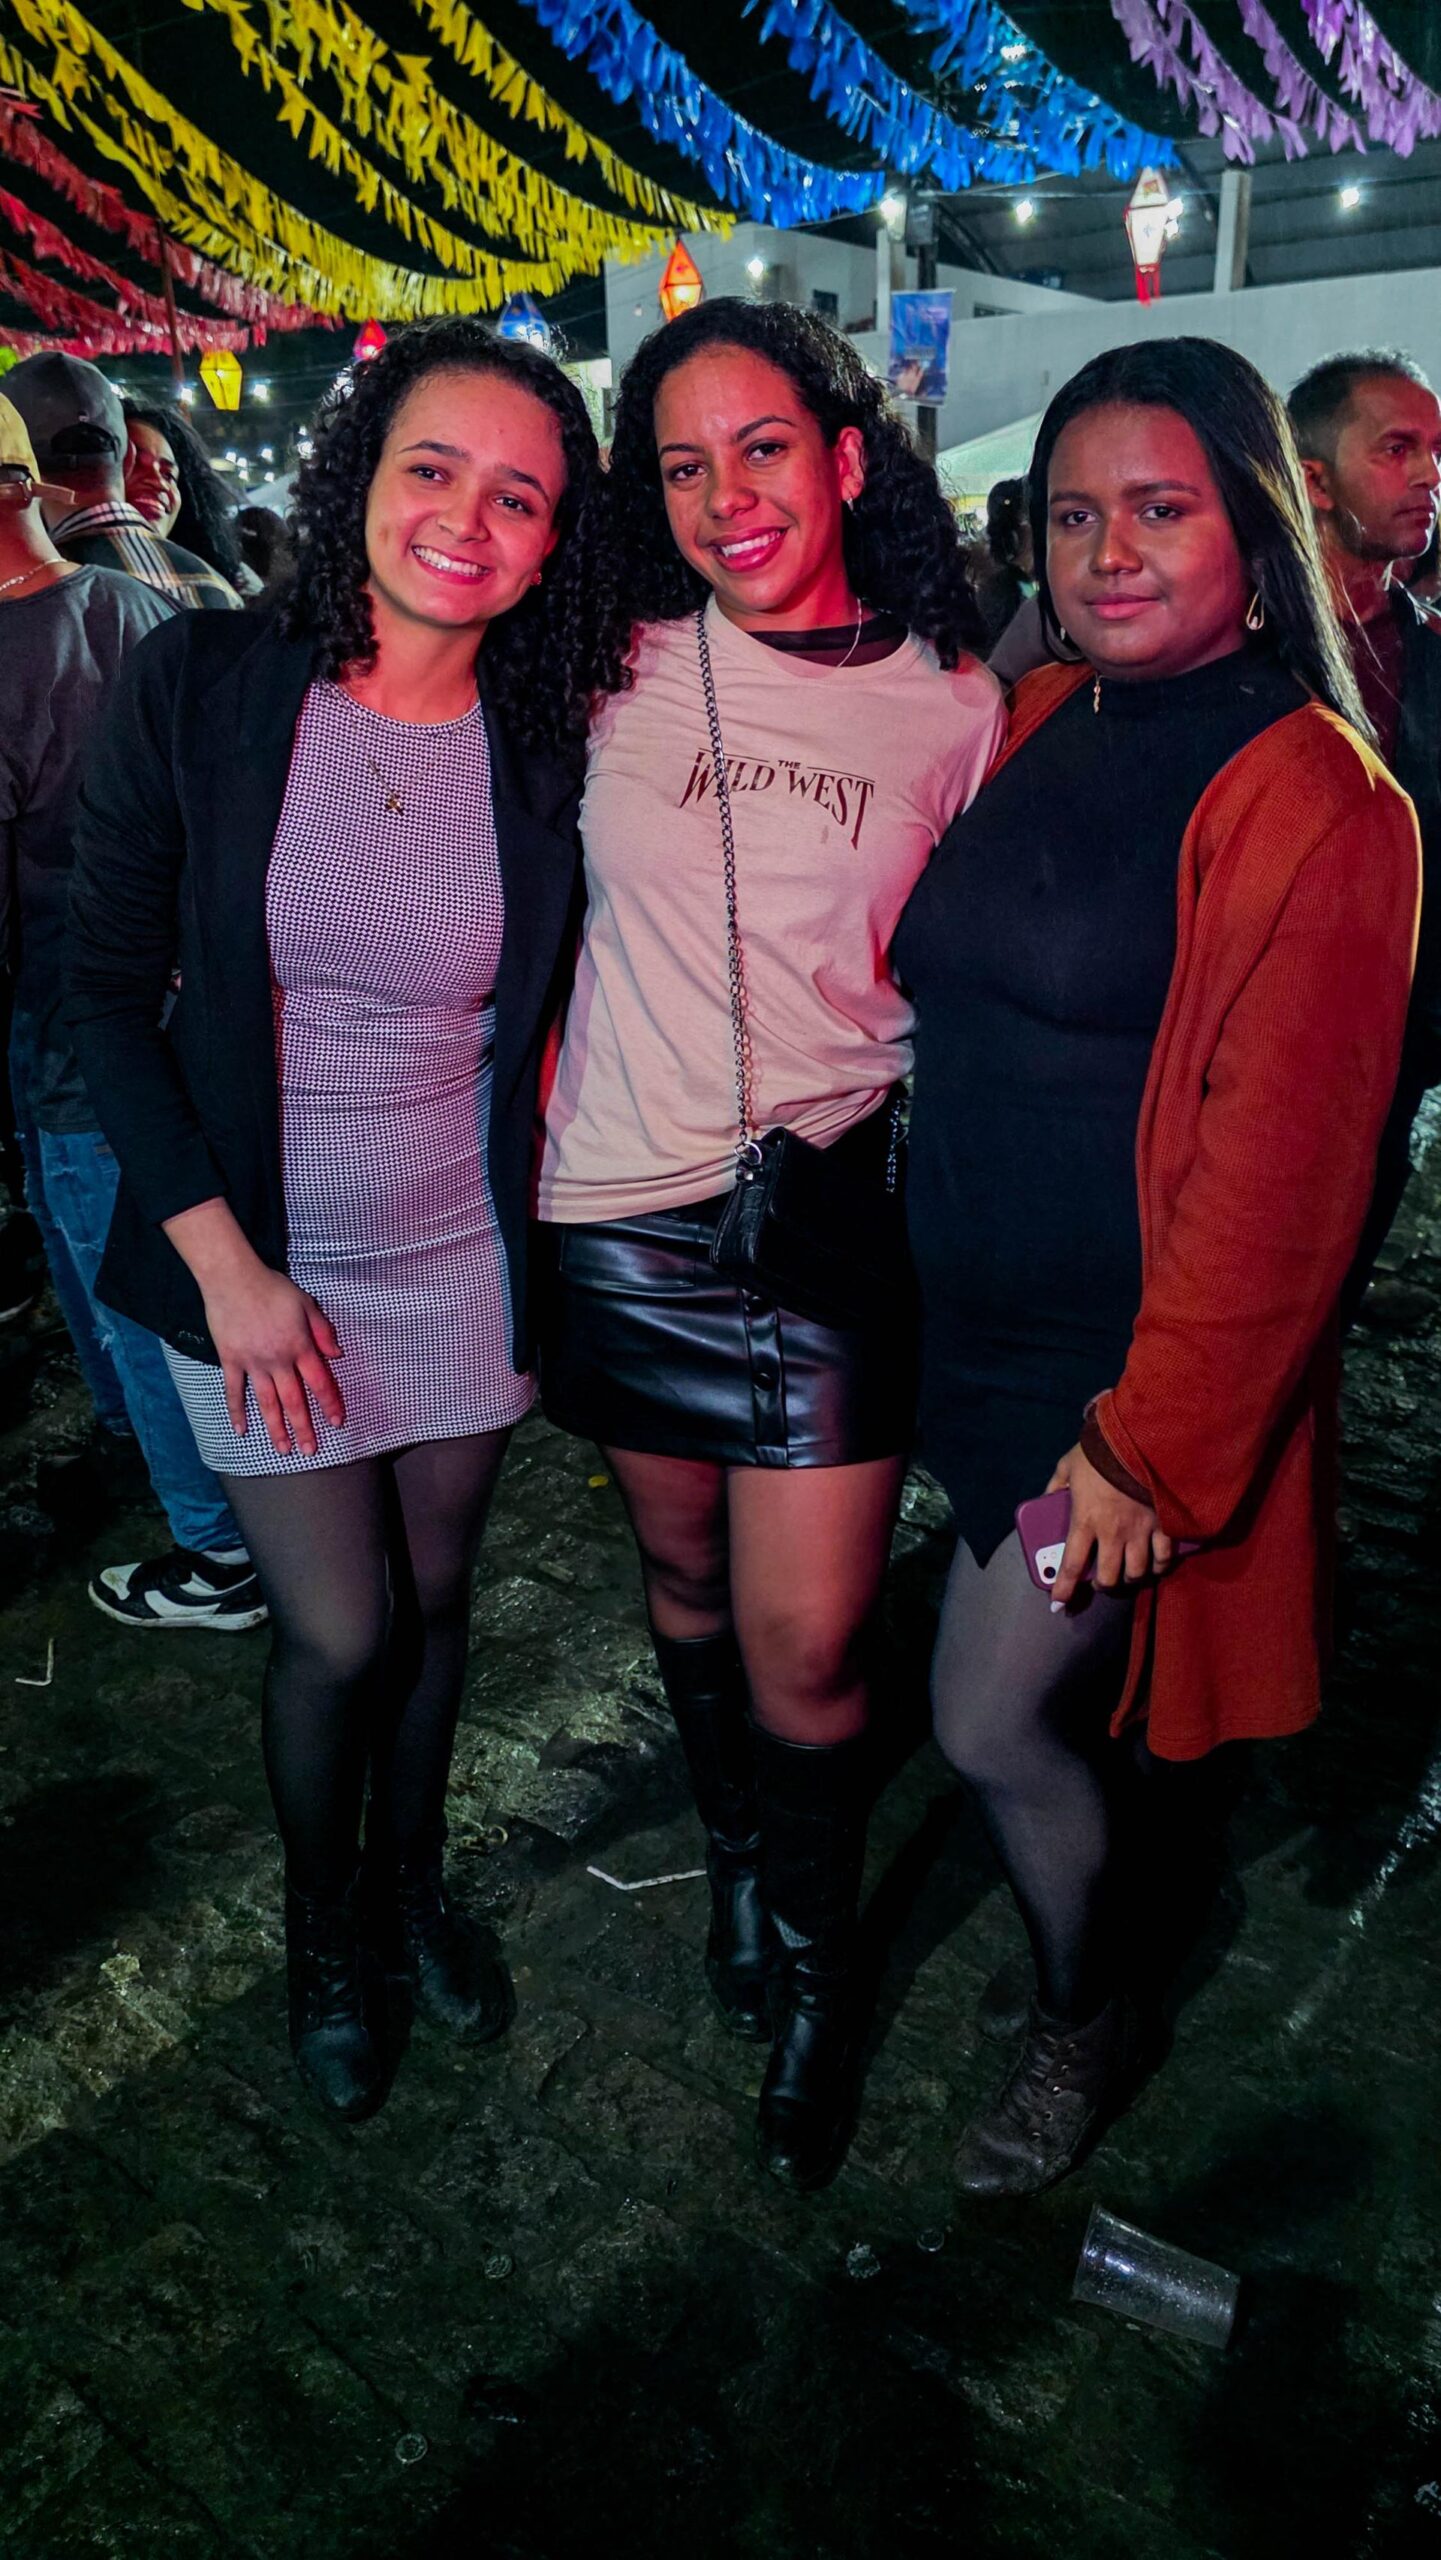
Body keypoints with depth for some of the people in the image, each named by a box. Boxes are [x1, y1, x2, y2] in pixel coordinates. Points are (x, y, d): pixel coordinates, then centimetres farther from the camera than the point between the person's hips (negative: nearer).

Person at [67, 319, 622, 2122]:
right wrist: (222, 1259, -12)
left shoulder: (546, 741, -6)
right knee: (340, 1636, 6)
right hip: (264, 1263, -2)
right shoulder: (202, 687, -11)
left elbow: (541, 1009, 5)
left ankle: (410, 1885, 45)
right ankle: (319, 1930, 38)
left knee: (433, 1599, 17)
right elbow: (105, 985, -8)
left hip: (471, 1257, 2)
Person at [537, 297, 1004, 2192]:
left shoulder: (955, 708, 0)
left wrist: (878, 1128, -2)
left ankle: (814, 1970, 28)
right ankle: (736, 1858, 46)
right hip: (626, 1211, 2)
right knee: (686, 1579, 18)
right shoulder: (622, 668, 2)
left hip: (837, 1208, -2)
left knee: (809, 1648, 0)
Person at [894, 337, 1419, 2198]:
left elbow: (1278, 1168, -18)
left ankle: (1084, 2027, 31)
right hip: (982, 1323, 6)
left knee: (993, 1722, 2)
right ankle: (1151, 1864, 51)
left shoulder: (1316, 798, -16)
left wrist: (1153, 1442, -17)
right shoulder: (1038, 728, 5)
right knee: (1090, 1695, 21)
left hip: (1136, 1362, -6)